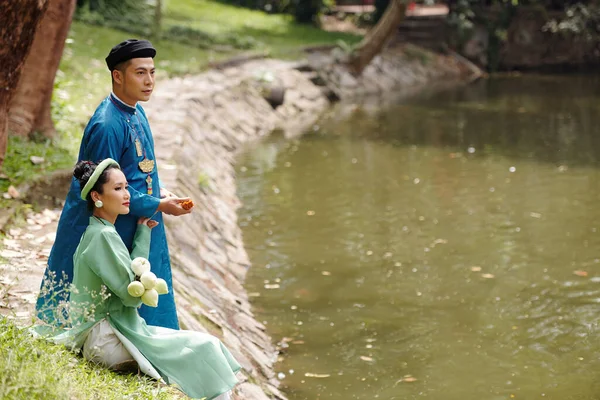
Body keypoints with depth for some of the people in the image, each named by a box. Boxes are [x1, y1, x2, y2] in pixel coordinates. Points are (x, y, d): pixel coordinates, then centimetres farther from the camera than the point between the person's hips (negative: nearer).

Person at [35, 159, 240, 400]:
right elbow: (132, 294, -17)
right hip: (108, 340, -9)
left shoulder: (96, 231, 13)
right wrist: (142, 235, -8)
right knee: (204, 348, -14)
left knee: (208, 344, 2)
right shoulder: (103, 236, -16)